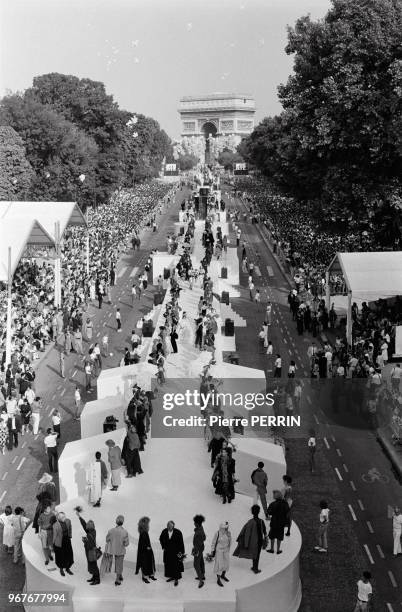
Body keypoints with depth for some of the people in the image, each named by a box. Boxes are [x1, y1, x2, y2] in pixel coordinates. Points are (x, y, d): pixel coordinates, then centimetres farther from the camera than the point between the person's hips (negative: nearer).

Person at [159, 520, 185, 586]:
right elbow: (161, 539, 12)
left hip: (176, 552, -4)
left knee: (176, 565, -2)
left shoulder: (178, 532, -18)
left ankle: (176, 579, 8)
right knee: (168, 564, 10)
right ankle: (172, 576, 27)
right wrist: (163, 547, 8)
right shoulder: (164, 531, -9)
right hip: (167, 552, 4)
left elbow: (181, 543, -11)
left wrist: (181, 552, -12)